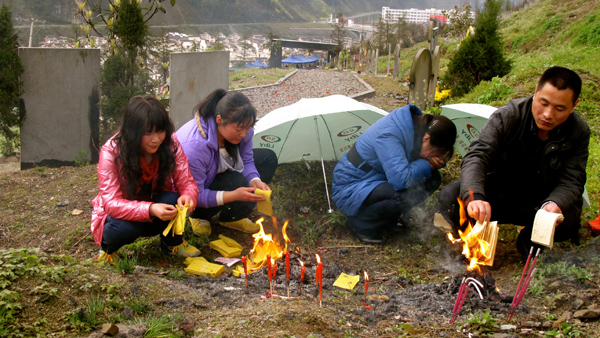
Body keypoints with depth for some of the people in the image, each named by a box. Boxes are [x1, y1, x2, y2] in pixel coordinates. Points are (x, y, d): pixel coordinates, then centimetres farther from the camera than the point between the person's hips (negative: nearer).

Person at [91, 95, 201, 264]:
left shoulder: (171, 144, -17)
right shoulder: (111, 152, -26)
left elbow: (187, 182, -14)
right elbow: (111, 203, -31)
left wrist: (188, 196, -41)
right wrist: (150, 209, -48)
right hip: (121, 215, -2)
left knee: (172, 199, -30)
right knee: (125, 228, -36)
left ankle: (173, 242, 1)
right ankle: (107, 247, 1)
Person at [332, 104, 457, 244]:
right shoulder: (389, 135, -32)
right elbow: (401, 179, -39)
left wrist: (436, 162, -13)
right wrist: (426, 164, -22)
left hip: (378, 178, 9)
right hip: (350, 189, -9)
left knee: (432, 179, -5)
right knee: (404, 196, -34)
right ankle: (360, 223, -10)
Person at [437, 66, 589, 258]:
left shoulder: (579, 133, -12)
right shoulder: (508, 115, -19)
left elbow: (571, 182, -15)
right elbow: (477, 156, -29)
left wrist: (554, 204, -40)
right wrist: (475, 197, -48)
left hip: (543, 202, 1)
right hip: (498, 195, -1)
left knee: (568, 217, -33)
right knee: (449, 196, -27)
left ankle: (529, 240, 1)